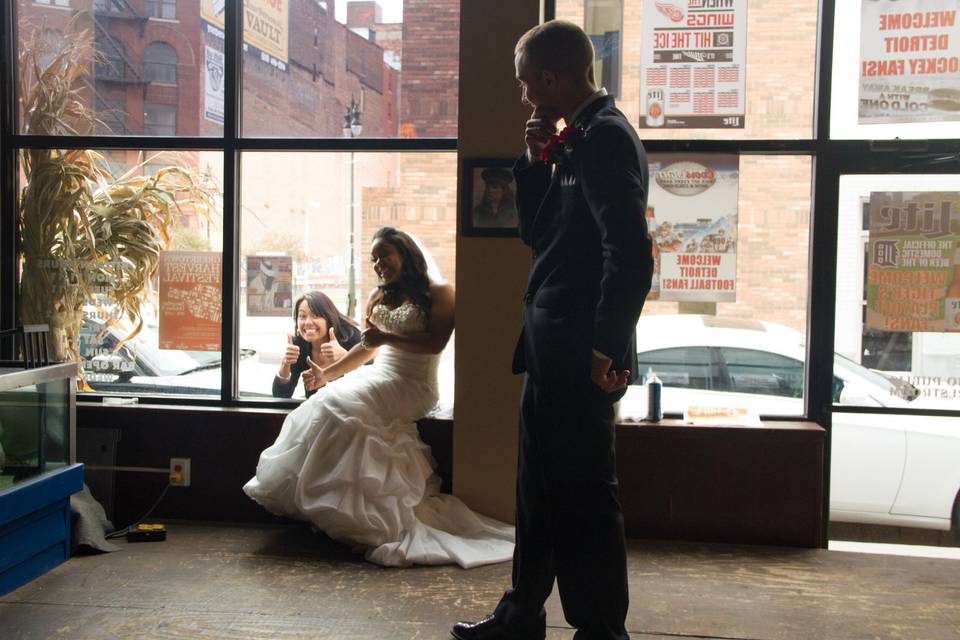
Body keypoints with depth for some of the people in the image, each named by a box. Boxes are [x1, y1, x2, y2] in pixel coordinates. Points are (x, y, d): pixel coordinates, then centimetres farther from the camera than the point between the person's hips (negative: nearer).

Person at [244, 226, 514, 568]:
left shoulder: (438, 293, 3)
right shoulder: (379, 297, 23)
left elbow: (435, 342, -9)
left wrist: (387, 338, -18)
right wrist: (328, 374, 10)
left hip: (412, 385, -6)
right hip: (378, 375, 7)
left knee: (340, 406, -29)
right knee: (327, 400, -23)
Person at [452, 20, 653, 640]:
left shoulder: (606, 137, -15)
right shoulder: (578, 139, 15)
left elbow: (631, 255, -23)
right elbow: (538, 233, 18)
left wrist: (608, 350, -21)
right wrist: (537, 161, 6)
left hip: (580, 358, -10)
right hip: (552, 353, 10)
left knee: (586, 497, 1)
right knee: (539, 490, 18)